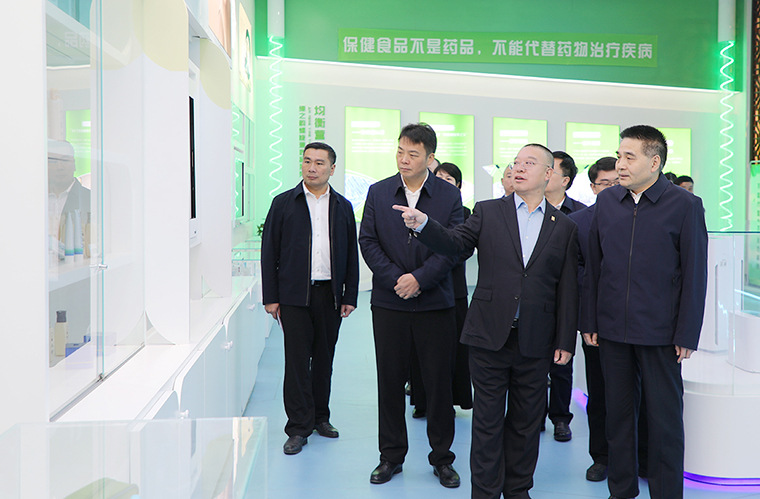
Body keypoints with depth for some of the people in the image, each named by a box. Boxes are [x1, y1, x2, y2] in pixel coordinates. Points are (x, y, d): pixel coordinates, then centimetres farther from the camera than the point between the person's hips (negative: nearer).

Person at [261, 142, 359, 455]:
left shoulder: (343, 207, 9)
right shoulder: (284, 203, 3)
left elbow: (351, 254, 11)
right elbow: (269, 251, 1)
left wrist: (350, 296, 5)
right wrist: (270, 297, -4)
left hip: (330, 294, 2)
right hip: (294, 294, -2)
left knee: (324, 359, 11)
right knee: (297, 361, -2)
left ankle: (320, 417, 25)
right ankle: (298, 428, 5)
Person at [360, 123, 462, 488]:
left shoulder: (449, 195, 0)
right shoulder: (378, 193, 4)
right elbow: (368, 242, 0)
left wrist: (419, 278, -15)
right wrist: (396, 279, -11)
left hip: (435, 303, -1)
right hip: (389, 303, 1)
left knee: (439, 381, 5)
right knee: (390, 380, 8)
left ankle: (441, 457, 19)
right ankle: (391, 456, 22)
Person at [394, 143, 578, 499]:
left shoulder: (564, 227, 7)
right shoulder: (487, 212, 5)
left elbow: (567, 289, 5)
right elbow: (455, 243, -7)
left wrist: (565, 342, 2)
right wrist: (423, 224, -26)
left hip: (535, 342, 1)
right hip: (490, 336, -1)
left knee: (526, 421, 11)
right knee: (487, 419, 6)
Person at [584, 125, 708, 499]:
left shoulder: (685, 205, -6)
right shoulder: (606, 201, 5)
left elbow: (694, 275, -5)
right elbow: (594, 266, 8)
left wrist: (687, 335, -8)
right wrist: (590, 322, 5)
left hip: (660, 333, -3)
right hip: (612, 329, 4)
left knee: (665, 418, 5)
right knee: (618, 412, 12)